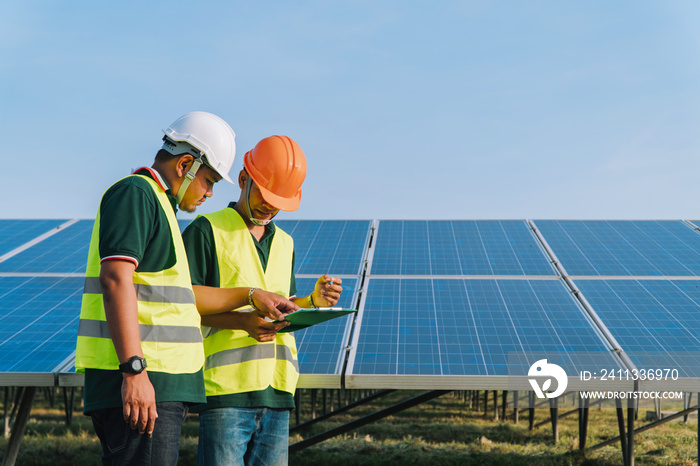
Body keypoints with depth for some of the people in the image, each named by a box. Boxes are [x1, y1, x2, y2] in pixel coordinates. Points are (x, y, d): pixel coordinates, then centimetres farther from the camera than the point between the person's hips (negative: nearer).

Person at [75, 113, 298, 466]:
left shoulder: (157, 203, 25)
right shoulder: (134, 193, -7)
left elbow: (178, 297, 29)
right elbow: (116, 280, -20)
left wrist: (250, 296, 27)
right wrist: (134, 370, -26)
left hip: (157, 380, 10)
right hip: (136, 382, -10)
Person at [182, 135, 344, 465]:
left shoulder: (284, 243, 23)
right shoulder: (207, 231, 1)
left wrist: (314, 301, 4)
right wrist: (242, 321, -20)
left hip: (277, 389, 6)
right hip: (226, 389, -6)